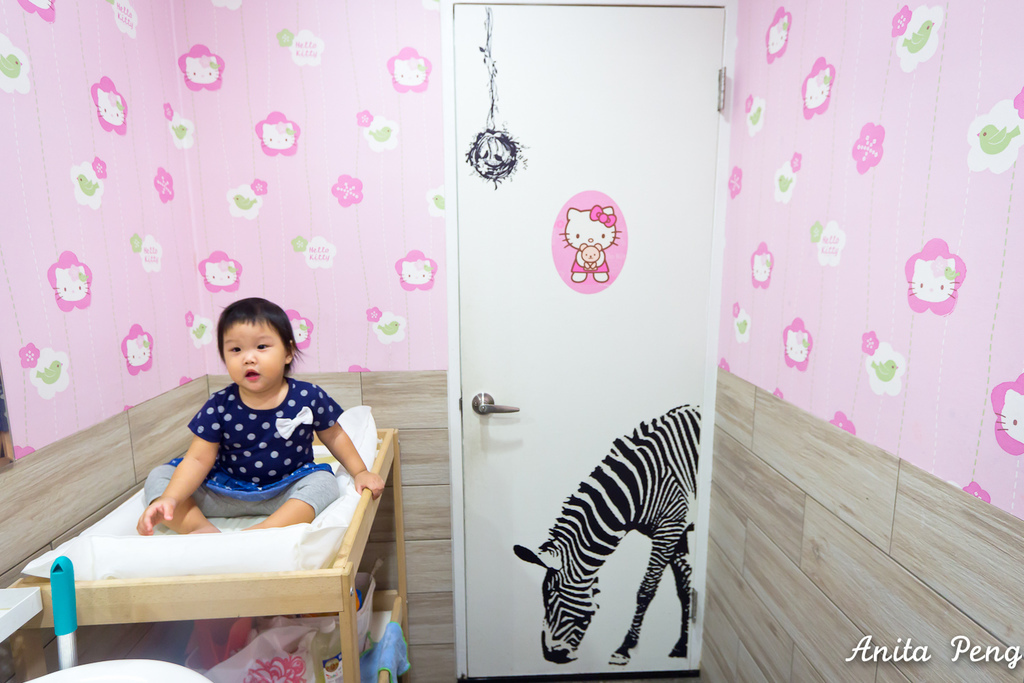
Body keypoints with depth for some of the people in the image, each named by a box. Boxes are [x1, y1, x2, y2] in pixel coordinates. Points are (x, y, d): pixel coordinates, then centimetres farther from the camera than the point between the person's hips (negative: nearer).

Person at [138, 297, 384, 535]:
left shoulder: (308, 397, -12)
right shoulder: (220, 406, -11)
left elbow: (334, 436, 2)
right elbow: (198, 459, -11)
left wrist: (360, 472, -1)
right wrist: (170, 500, -26)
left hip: (286, 491, -1)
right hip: (226, 491, 2)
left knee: (323, 482, -29)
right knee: (158, 476, -9)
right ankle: (201, 528, -26)